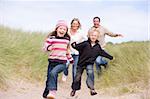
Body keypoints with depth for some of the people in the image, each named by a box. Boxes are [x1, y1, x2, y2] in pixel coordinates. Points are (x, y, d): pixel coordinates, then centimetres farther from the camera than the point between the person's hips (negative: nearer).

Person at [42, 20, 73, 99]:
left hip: (62, 62, 0)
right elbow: (44, 48, -4)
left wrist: (71, 59, 32)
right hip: (52, 61, 0)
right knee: (49, 78, 2)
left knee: (53, 73, -27)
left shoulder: (67, 39, 11)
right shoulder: (51, 38, 0)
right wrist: (48, 47, -26)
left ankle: (52, 92, -27)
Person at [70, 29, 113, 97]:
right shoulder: (85, 43, -10)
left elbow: (102, 52, 19)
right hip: (81, 63, -2)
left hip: (90, 63, 2)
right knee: (78, 77, 7)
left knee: (90, 73, -26)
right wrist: (74, 45, -40)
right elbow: (78, 46, -19)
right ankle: (74, 89, 30)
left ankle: (92, 89, -23)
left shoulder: (98, 46, 4)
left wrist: (110, 57, 26)